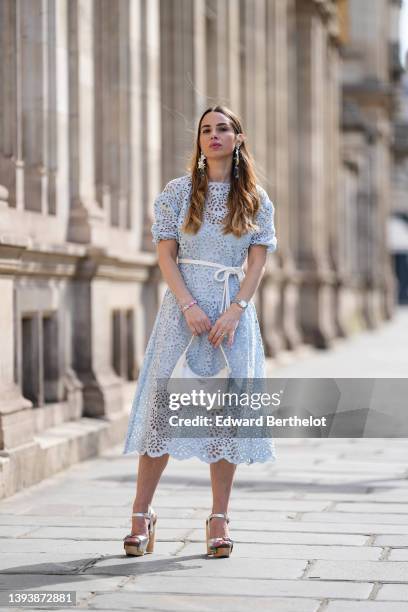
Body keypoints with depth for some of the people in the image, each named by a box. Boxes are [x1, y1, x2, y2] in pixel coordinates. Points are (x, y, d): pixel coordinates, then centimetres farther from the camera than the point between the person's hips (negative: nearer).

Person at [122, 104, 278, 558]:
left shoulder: (255, 198, 8)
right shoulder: (179, 191, 5)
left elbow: (258, 261, 4)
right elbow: (165, 254, 1)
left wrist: (235, 310, -10)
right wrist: (189, 306, -11)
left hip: (235, 308, 1)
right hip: (184, 303, -1)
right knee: (164, 405, -5)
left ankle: (219, 517, 7)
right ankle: (141, 512, 3)